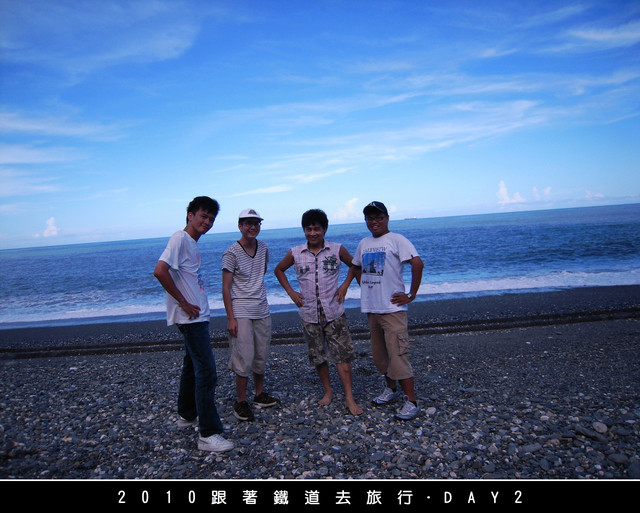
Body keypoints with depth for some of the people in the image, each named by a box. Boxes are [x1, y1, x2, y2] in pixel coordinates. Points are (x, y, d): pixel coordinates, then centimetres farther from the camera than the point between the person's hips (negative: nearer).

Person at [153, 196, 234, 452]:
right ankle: (208, 434, -4)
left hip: (197, 316, 10)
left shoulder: (192, 243, 13)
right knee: (206, 372, -9)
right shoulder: (180, 239, -15)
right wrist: (184, 303, -22)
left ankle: (187, 414, 38)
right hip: (191, 317, -10)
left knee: (192, 366, 21)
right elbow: (160, 271, -28)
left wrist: (192, 304, 13)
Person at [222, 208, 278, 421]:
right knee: (244, 358, -5)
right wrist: (230, 318, -13)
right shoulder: (231, 253, -9)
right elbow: (226, 288, -10)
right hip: (241, 312, -5)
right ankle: (241, 402, 8)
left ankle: (260, 395, 28)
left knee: (261, 356, 12)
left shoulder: (263, 248, 7)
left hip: (262, 310, 6)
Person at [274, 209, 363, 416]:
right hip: (309, 314, 2)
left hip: (334, 312, -1)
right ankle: (328, 391, 28)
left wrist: (345, 286, 1)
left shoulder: (337, 250, -3)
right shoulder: (295, 253, -1)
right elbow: (279, 270, 15)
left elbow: (354, 265, 14)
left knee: (342, 355, -3)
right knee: (317, 357, 11)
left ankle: (349, 397, 4)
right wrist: (290, 292, 5)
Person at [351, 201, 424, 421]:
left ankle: (411, 401, 0)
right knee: (379, 354, 17)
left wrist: (411, 295, -17)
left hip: (392, 308, -7)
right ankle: (391, 388, 36)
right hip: (371, 308, 7)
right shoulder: (364, 243, 12)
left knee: (398, 355, -8)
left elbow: (417, 263, -19)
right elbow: (356, 267, 28)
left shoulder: (396, 240, -9)